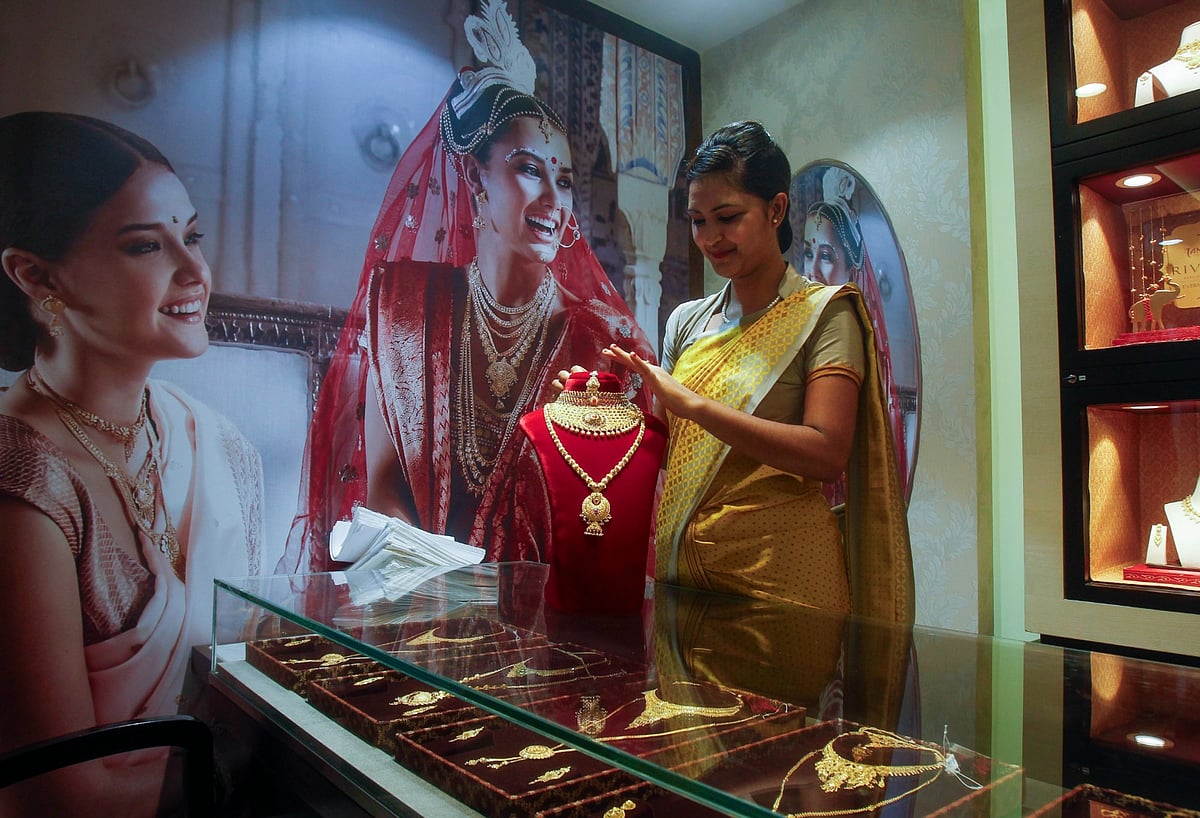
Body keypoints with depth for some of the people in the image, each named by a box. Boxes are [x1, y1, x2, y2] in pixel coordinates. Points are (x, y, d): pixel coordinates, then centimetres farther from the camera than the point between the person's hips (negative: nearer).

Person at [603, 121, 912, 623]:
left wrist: (691, 403, -23)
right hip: (681, 568, 5)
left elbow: (826, 454, -19)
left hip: (780, 575, -4)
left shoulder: (824, 312, -5)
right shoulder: (685, 321, 10)